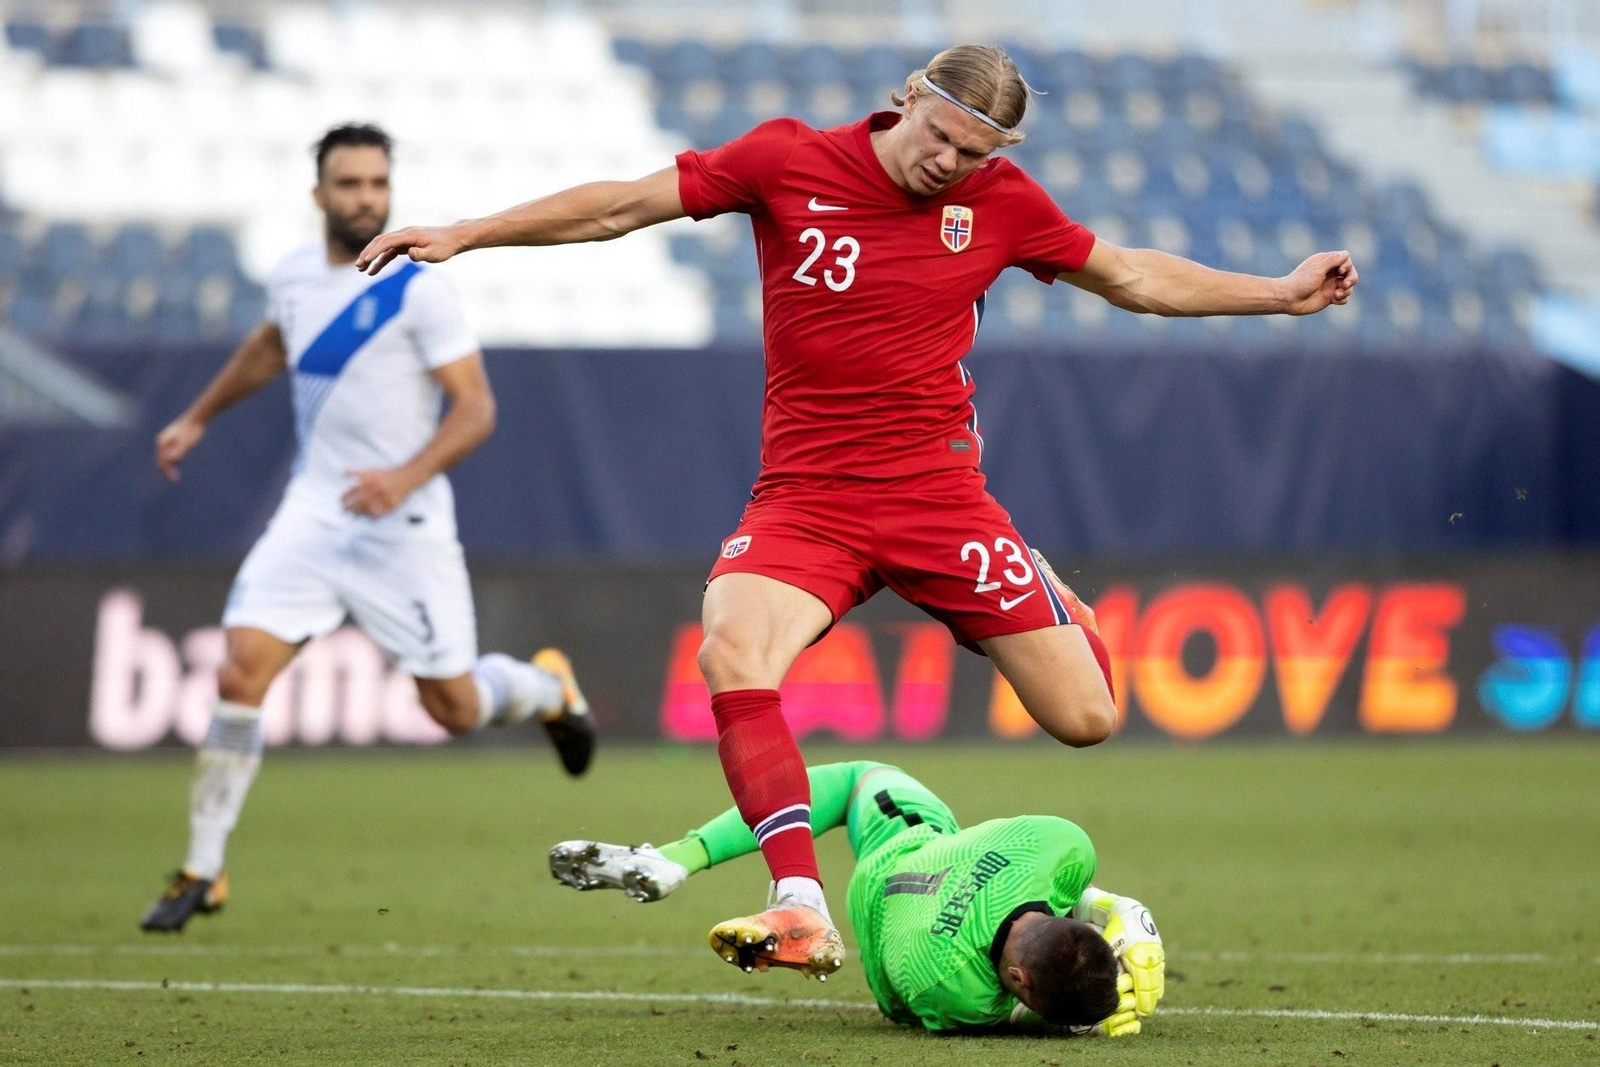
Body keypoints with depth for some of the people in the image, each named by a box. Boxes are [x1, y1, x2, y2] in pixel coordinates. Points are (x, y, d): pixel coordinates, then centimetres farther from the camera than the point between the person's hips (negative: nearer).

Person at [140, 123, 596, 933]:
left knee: (455, 708, 2)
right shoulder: (292, 279, 6)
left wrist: (407, 477, -28)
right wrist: (198, 419, 35)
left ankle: (548, 689, 39)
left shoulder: (418, 289, -12)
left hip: (402, 524, -4)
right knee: (241, 672, -12)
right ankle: (202, 873, -3)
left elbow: (476, 408, -14)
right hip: (312, 512, 4)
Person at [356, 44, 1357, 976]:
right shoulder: (787, 160, -3)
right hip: (804, 502, -1)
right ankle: (804, 911, -33)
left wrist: (1280, 294, 10)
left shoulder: (1000, 201, 1)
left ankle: (1049, 600, 36)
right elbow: (623, 205, 2)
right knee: (733, 652, -32)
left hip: (938, 495, 1)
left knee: (1085, 717, -2)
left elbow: (1134, 276, 15)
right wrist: (463, 234, -1)